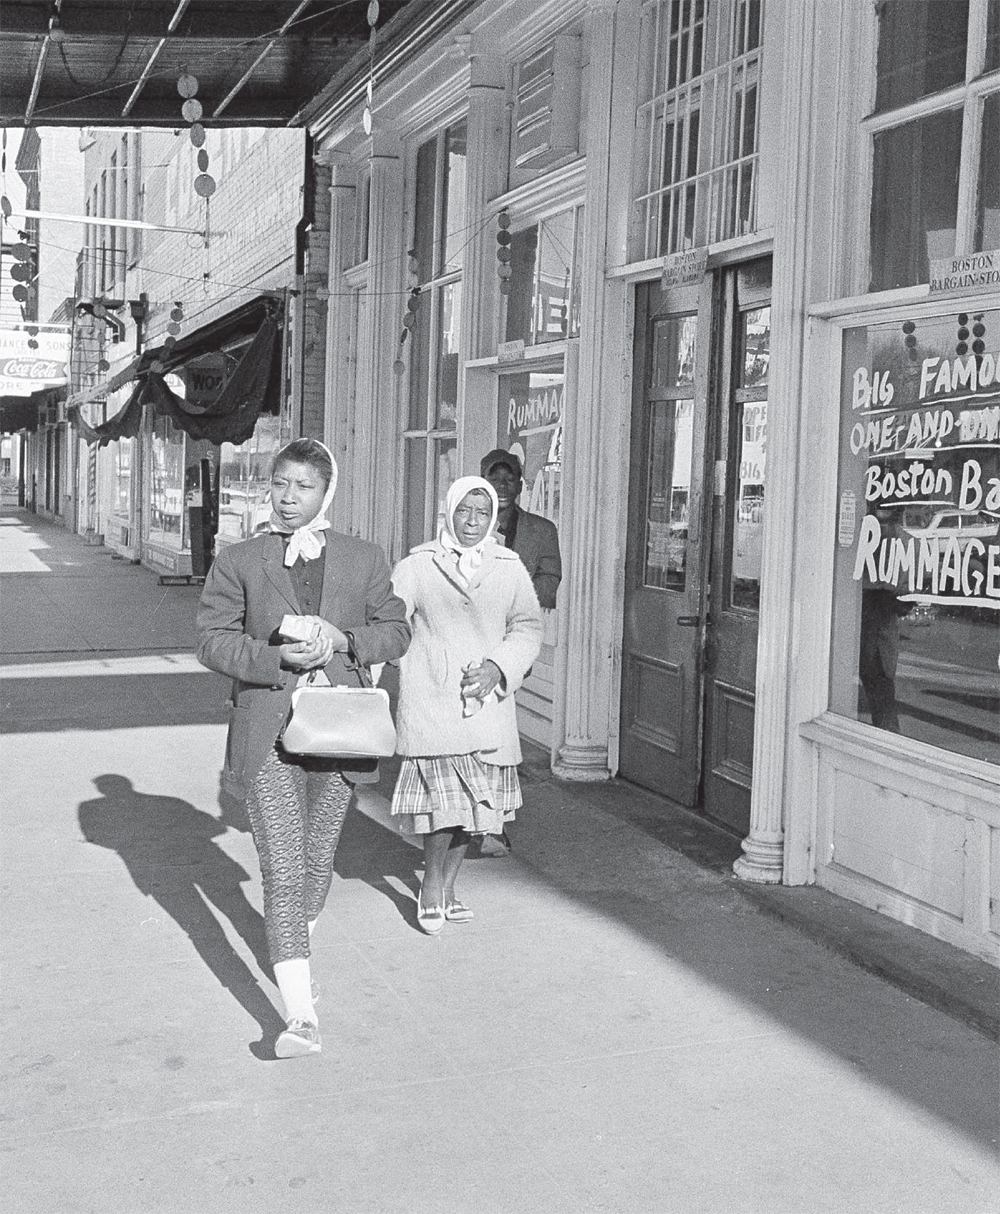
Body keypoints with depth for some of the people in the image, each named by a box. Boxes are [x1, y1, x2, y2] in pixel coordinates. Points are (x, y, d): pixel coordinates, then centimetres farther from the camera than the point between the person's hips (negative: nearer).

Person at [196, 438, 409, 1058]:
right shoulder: (237, 562, 2)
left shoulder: (364, 559, 7)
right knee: (282, 868, -9)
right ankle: (302, 1017, -11)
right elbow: (214, 640, -1)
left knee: (318, 856, 17)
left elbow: (396, 630, 10)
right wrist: (277, 657, -18)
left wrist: (342, 640, -10)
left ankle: (299, 948, 47)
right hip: (267, 732, -2)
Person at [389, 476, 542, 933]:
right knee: (443, 800, -10)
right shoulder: (417, 566, 2)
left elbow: (528, 627, 8)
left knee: (471, 804, 8)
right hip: (430, 702, -3)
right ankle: (431, 889, 10)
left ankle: (445, 889, 25)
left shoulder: (509, 567, 9)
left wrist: (498, 668, -8)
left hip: (486, 704, 3)